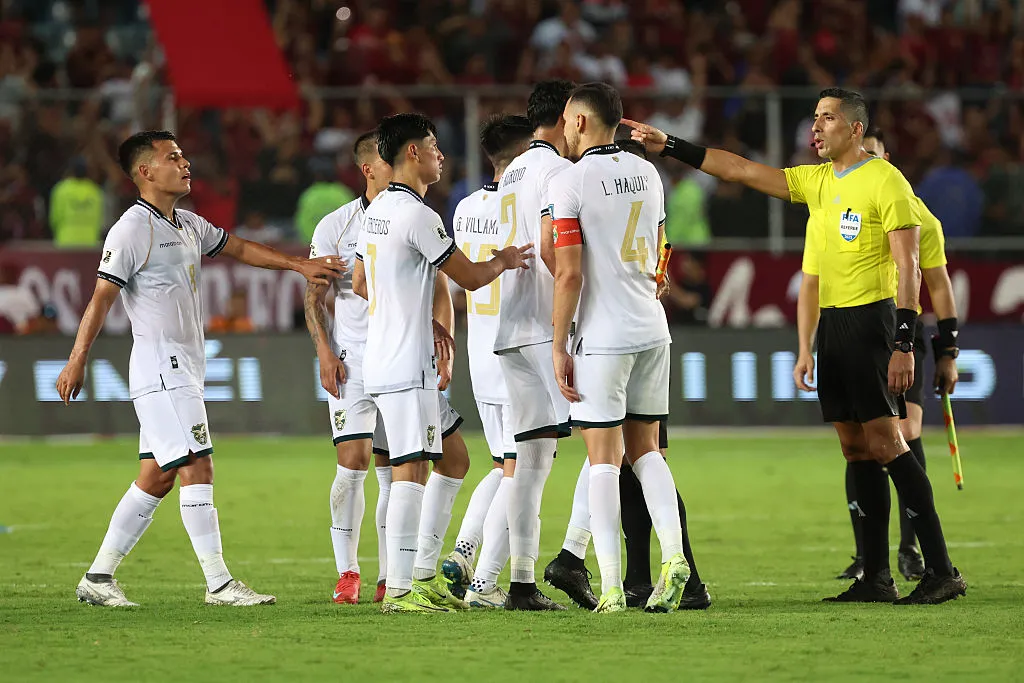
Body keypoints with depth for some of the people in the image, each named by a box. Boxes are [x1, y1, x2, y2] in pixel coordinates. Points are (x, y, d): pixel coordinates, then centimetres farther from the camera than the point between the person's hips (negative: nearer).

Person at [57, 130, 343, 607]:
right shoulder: (132, 230, -11)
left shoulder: (188, 225, 15)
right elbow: (101, 297, -14)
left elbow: (238, 248, 28)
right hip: (159, 366, -9)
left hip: (185, 368, 9)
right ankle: (219, 583, -12)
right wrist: (77, 361, -19)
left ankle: (99, 577, 13)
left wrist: (299, 265, 23)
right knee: (197, 467, -12)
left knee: (157, 478, 9)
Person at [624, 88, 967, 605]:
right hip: (832, 324, 8)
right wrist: (669, 148, 10)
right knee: (856, 449, 6)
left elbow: (908, 267, -13)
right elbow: (740, 171, 16)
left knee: (883, 442, -14)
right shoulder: (817, 182, 14)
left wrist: (904, 344, -19)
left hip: (872, 320, -8)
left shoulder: (885, 181, -9)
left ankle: (940, 570, -14)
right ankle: (876, 577, 8)